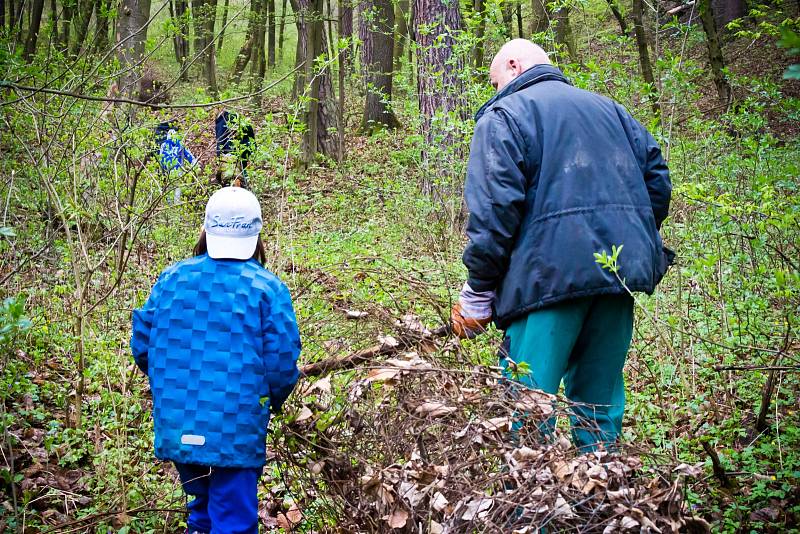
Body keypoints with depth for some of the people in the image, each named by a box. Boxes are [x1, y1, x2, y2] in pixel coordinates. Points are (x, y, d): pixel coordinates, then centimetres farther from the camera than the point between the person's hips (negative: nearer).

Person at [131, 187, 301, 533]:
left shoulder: (172, 278, 0)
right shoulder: (267, 288, -10)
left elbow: (141, 345, 6)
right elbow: (282, 363, -11)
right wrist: (275, 399, 11)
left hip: (176, 428, 4)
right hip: (236, 433, -4)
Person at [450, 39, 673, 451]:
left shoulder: (504, 115, 4)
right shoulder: (609, 109, 24)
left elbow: (494, 209, -8)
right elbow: (657, 176, 17)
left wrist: (476, 295, -5)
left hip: (551, 274, -6)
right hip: (622, 270, 7)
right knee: (600, 403, 14)